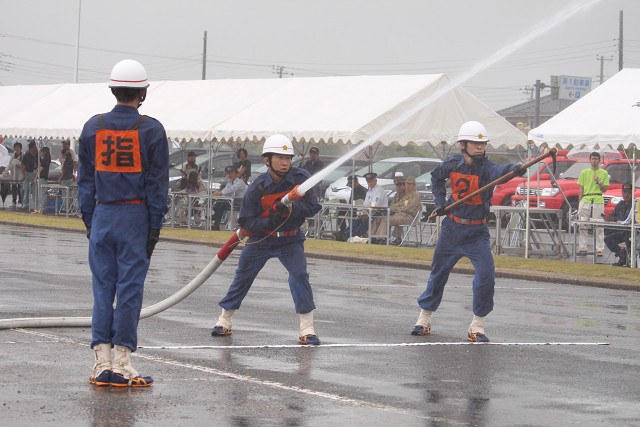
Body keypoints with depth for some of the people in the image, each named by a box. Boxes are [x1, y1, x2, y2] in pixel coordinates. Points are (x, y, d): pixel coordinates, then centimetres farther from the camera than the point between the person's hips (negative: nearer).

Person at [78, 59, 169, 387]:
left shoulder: (93, 127, 5)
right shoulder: (151, 130, -4)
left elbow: (85, 179, 8)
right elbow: (157, 182, -5)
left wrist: (88, 220, 13)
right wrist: (155, 226, -1)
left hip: (102, 215, 3)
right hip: (136, 216, -3)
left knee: (102, 287, 7)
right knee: (130, 289, -1)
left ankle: (102, 363, 4)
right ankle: (121, 365, -2)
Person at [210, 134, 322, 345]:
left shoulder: (301, 178, -14)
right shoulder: (257, 188, -17)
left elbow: (314, 207, -14)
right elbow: (246, 223, -13)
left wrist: (290, 209, -31)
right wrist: (269, 221, -31)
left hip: (290, 240, 0)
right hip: (261, 238, 0)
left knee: (299, 275, -17)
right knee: (243, 276, 9)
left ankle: (307, 328, -11)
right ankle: (224, 320, 27)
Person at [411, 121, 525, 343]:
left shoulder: (486, 168, -15)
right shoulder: (452, 164, -4)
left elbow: (500, 170, -40)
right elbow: (436, 177, 18)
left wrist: (515, 169, -61)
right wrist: (440, 201, 5)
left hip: (477, 232, -2)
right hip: (452, 228, 2)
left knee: (486, 276, -16)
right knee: (438, 273, 11)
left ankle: (477, 326, -2)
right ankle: (424, 319, 29)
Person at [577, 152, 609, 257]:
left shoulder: (604, 173, 9)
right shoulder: (584, 172, 13)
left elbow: (605, 189, 6)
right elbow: (581, 189, 11)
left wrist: (598, 182, -11)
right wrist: (580, 203, 4)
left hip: (598, 201, -2)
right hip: (585, 200, 2)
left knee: (599, 227, -4)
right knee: (583, 226, -1)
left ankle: (599, 249, -3)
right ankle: (582, 248, 4)